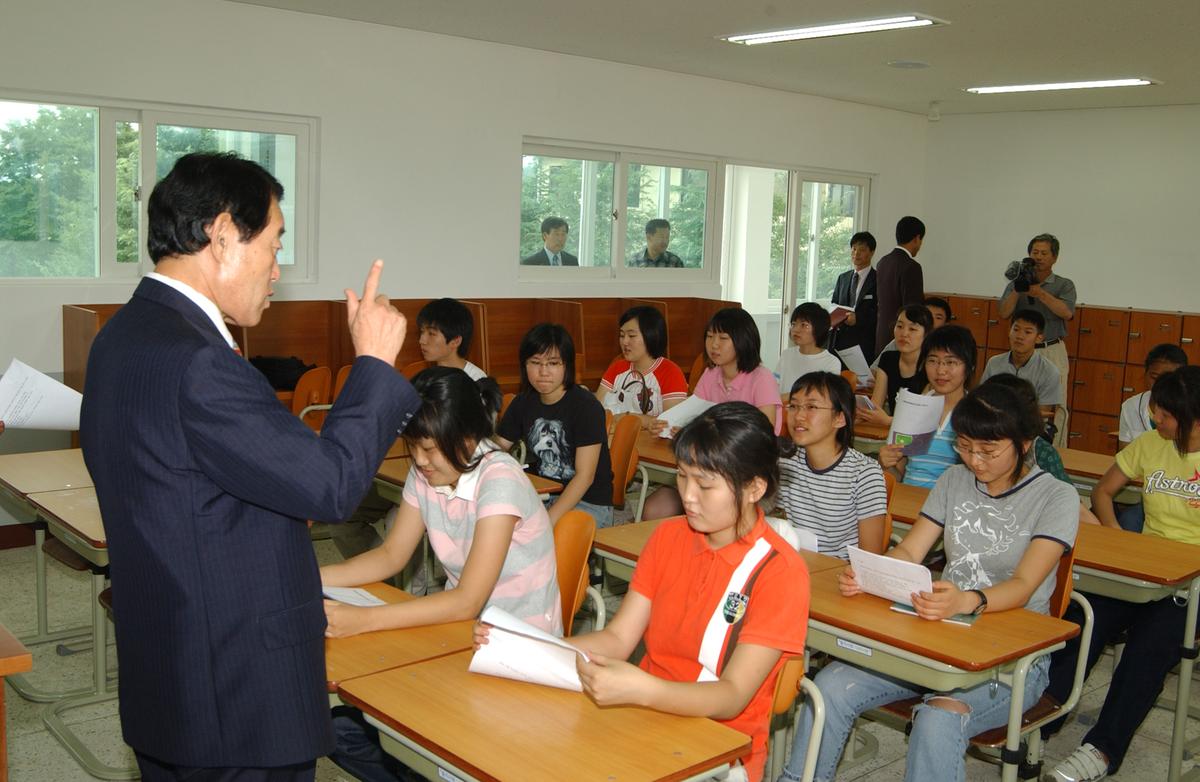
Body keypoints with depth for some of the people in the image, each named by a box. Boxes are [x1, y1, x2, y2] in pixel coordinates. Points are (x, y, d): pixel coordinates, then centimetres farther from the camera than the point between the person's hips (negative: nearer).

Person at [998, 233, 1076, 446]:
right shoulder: (1016, 283, 13)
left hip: (1052, 352, -1)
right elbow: (1004, 312, 0)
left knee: (1055, 408, -6)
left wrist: (1040, 293, -16)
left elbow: (1067, 312, -10)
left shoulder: (1064, 285, 8)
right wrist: (1018, 289, -12)